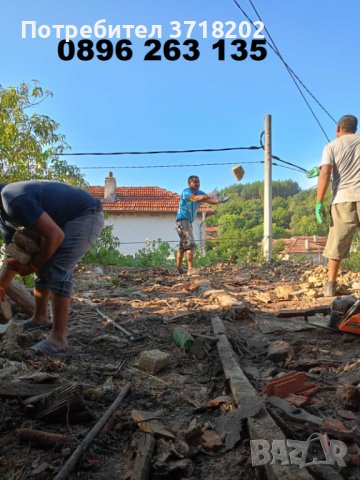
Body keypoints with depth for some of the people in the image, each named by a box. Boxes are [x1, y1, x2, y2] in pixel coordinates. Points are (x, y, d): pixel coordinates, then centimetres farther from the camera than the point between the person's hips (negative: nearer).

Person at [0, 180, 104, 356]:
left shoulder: (14, 201, -28)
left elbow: (55, 236, -27)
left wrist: (32, 266, -14)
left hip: (86, 215, -10)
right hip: (67, 219, 10)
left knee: (58, 269, -19)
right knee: (44, 266, 13)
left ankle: (58, 338, -17)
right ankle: (39, 318, 32)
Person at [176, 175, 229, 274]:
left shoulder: (200, 193, 7)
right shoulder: (186, 192, -16)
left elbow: (210, 200, -6)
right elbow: (195, 198, -38)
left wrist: (220, 200, -26)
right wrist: (208, 196, -52)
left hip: (189, 222, 9)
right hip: (182, 220, -9)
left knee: (183, 246, 16)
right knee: (190, 244, -19)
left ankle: (178, 269, 27)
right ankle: (190, 269, -24)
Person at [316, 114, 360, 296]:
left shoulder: (332, 146, 8)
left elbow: (325, 174, -5)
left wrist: (319, 202, -7)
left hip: (343, 199, -1)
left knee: (336, 245, 5)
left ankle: (330, 285, 7)